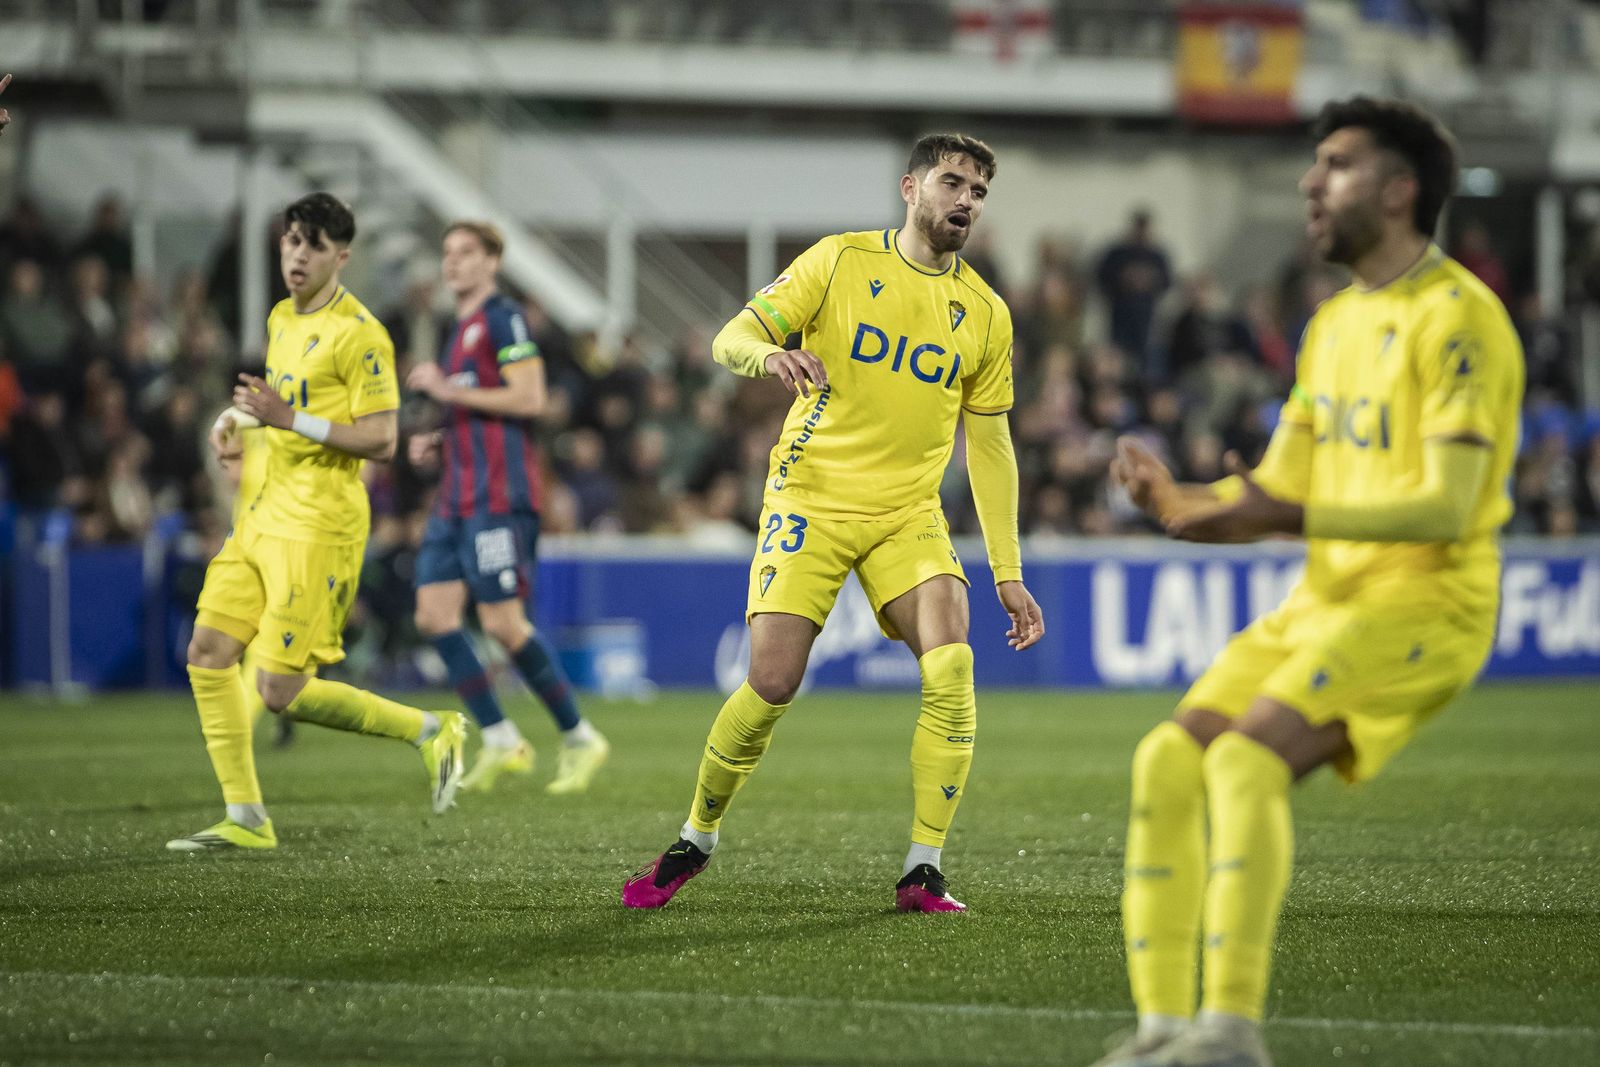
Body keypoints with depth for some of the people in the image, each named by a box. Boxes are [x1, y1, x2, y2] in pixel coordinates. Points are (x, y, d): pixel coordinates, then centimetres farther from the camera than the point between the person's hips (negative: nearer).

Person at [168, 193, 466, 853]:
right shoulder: (282, 319, 13)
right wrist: (241, 425, 10)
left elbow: (380, 441, -18)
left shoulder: (358, 334, -14)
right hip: (266, 511, 9)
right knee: (208, 653, 1)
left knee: (282, 692, -10)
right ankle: (245, 818, 7)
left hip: (320, 524, -9)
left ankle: (430, 731, 7)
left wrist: (290, 419, -25)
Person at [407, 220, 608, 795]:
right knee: (434, 614, -1)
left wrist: (448, 390, -14)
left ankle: (580, 738, 3)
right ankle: (501, 742, 4)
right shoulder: (462, 329, 21)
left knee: (503, 623, -10)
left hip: (499, 494, -9)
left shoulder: (501, 318, -8)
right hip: (458, 495, 9)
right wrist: (437, 442, 12)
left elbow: (528, 398, -18)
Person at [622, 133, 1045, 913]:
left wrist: (1008, 573, 7)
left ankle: (922, 873, -13)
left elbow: (989, 446, 11)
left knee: (952, 666, -20)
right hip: (810, 499, -3)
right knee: (771, 684, -12)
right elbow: (731, 339, -6)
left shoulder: (985, 314, 7)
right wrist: (769, 355, -31)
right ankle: (695, 841, 13)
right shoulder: (839, 262, -1)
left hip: (908, 514, 3)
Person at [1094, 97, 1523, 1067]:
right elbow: (1281, 494, 15)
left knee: (1247, 759, -26)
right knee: (1168, 761, -6)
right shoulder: (1333, 323, 17)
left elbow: (1447, 506, -21)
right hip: (1326, 602, 8)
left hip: (1425, 603, -8)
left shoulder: (1456, 316, -12)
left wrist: (1292, 518, -30)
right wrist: (1185, 504, -5)